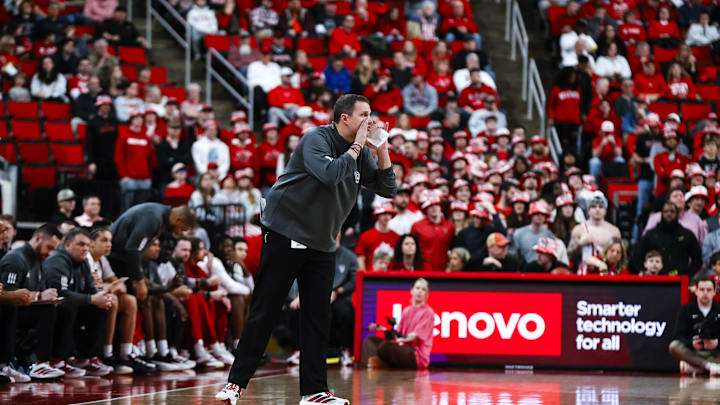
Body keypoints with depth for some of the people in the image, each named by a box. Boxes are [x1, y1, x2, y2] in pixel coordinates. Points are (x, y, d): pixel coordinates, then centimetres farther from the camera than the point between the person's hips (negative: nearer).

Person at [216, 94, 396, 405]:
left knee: (318, 318, 2)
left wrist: (382, 151, -7)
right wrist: (356, 148, -20)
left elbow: (387, 189, 6)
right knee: (264, 312, -5)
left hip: (321, 245, 7)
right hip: (284, 235, -7)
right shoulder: (316, 139, -14)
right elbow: (329, 173, -32)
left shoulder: (361, 153, 8)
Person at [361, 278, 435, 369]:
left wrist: (401, 339, -26)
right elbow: (398, 333, 14)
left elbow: (417, 335, -14)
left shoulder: (428, 312, -3)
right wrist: (381, 328, 1)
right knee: (370, 339, 0)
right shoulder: (406, 311, 18)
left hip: (417, 357, -8)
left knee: (386, 345, -35)